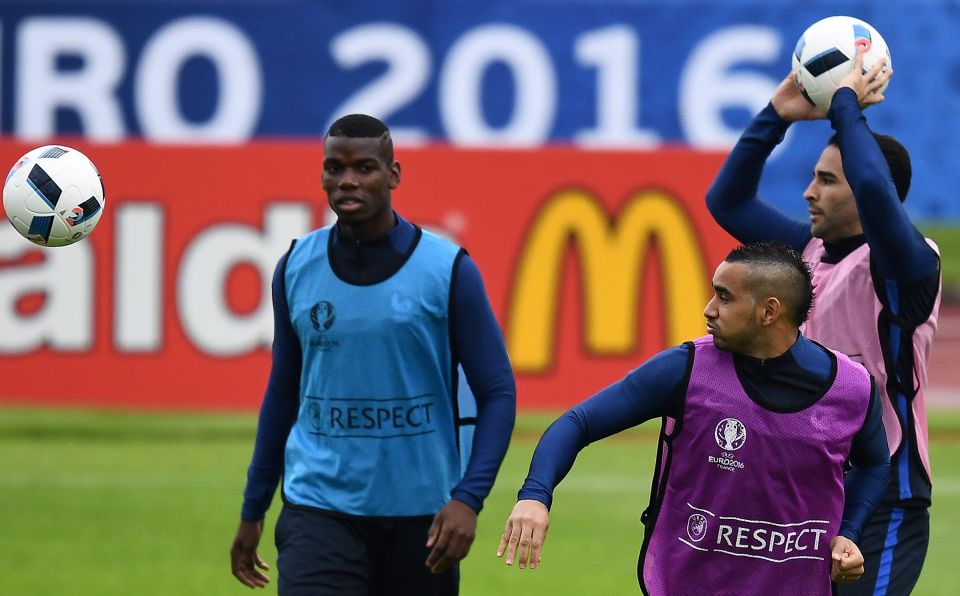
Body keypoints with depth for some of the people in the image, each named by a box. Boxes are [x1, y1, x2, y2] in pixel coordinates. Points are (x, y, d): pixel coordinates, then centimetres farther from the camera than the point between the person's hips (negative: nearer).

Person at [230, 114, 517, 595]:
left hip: (419, 514, -1)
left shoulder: (447, 270, -4)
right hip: (319, 510, 1)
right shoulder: (296, 267, 4)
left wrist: (468, 499, -16)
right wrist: (252, 510, 17)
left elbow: (498, 392, -2)